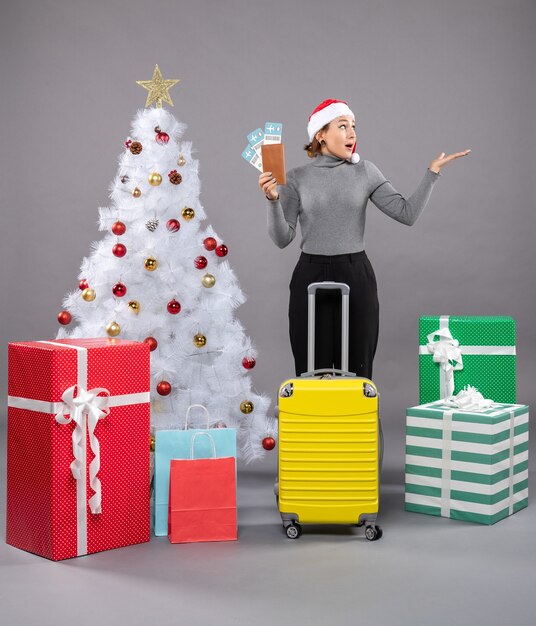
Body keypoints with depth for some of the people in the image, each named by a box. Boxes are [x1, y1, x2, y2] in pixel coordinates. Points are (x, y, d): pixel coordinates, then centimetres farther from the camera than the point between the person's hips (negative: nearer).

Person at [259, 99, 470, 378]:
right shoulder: (296, 179, 1)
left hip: (357, 278, 1)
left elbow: (407, 213, -2)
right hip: (310, 277, -1)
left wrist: (432, 173, -8)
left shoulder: (365, 172, 4)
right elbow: (282, 238, -4)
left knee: (357, 370, 4)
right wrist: (273, 200, -19)